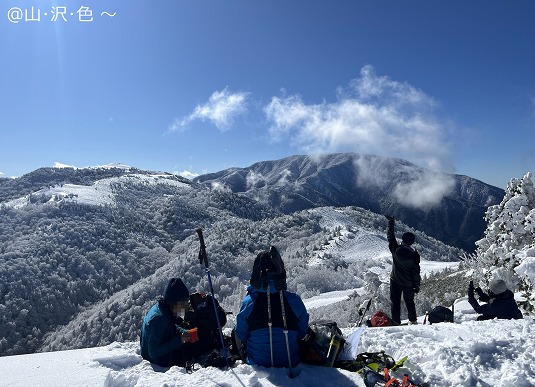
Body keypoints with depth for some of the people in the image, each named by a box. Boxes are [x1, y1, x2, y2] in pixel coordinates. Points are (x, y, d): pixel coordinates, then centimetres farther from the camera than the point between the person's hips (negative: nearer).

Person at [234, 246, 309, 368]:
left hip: (257, 363, -1)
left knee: (234, 333, 24)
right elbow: (302, 333, 2)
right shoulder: (294, 300, -13)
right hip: (291, 364, 1)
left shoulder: (248, 302, -16)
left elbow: (240, 337, -2)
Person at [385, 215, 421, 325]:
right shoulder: (414, 255, -18)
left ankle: (396, 322, 10)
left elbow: (390, 237, -4)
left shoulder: (396, 250, -18)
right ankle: (413, 321, 33)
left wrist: (391, 223, 6)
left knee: (395, 302, 9)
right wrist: (417, 286, 2)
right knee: (409, 302, 21)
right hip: (408, 283, 1)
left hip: (395, 281, -1)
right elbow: (416, 272, -10)